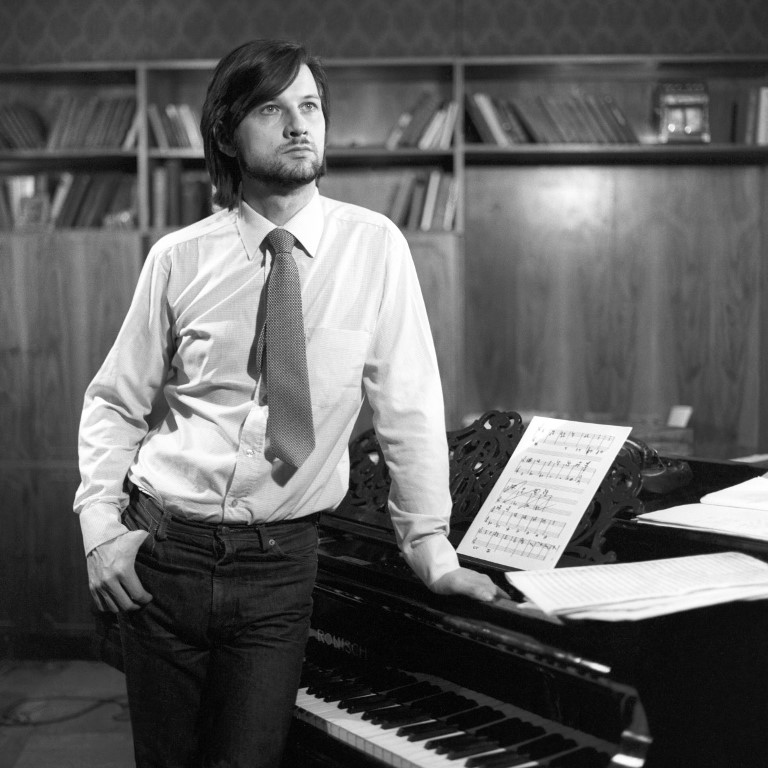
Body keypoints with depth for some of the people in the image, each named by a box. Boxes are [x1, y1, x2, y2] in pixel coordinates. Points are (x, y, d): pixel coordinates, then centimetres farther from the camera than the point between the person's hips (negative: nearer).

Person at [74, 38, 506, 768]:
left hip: (281, 561, -1)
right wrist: (102, 526, -7)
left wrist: (431, 549, -3)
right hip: (163, 551, 1)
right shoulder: (179, 258, -3)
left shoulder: (372, 247, -5)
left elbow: (407, 407, -4)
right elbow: (114, 401, 4)